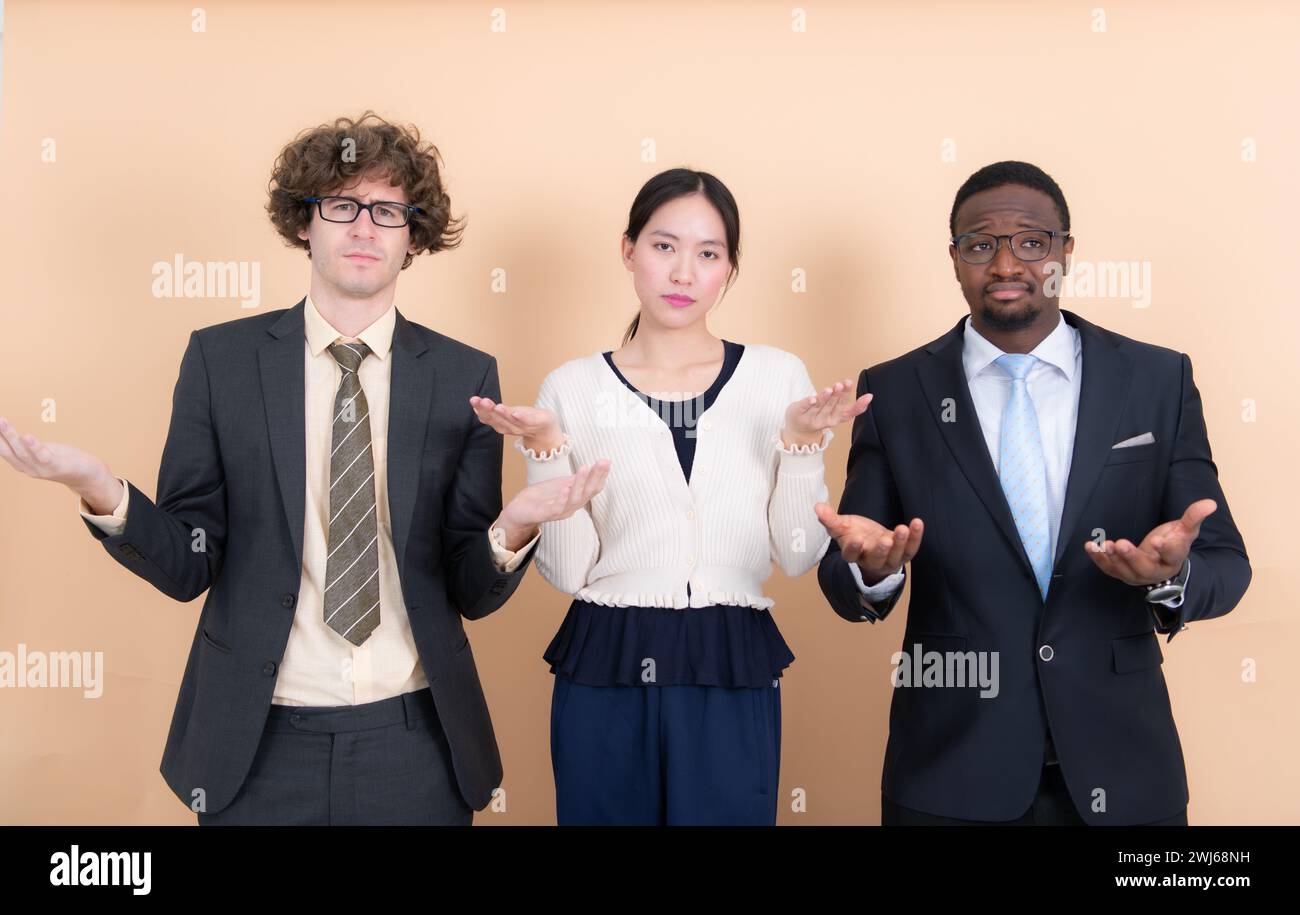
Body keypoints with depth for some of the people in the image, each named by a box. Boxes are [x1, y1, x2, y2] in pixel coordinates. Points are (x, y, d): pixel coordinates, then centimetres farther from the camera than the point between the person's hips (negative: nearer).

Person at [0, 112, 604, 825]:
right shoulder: (220, 358, -1)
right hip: (257, 745, 0)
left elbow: (472, 594, 0)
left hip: (413, 746, 1)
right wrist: (100, 490, -21)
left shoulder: (465, 377, -1)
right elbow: (188, 567, -3)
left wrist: (512, 529, -21)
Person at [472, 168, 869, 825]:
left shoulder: (777, 375, 1)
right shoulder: (574, 386, 0)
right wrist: (546, 451, -13)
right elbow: (567, 571, -2)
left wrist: (803, 443, -12)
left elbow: (798, 556, 1)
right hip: (605, 672, 0)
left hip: (735, 678, 1)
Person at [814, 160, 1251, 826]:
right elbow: (846, 588, -1)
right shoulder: (893, 392, -2)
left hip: (1119, 771, 1)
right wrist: (871, 566, -23)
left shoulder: (1159, 380, -1)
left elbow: (1225, 566, 0)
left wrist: (1172, 576, -22)